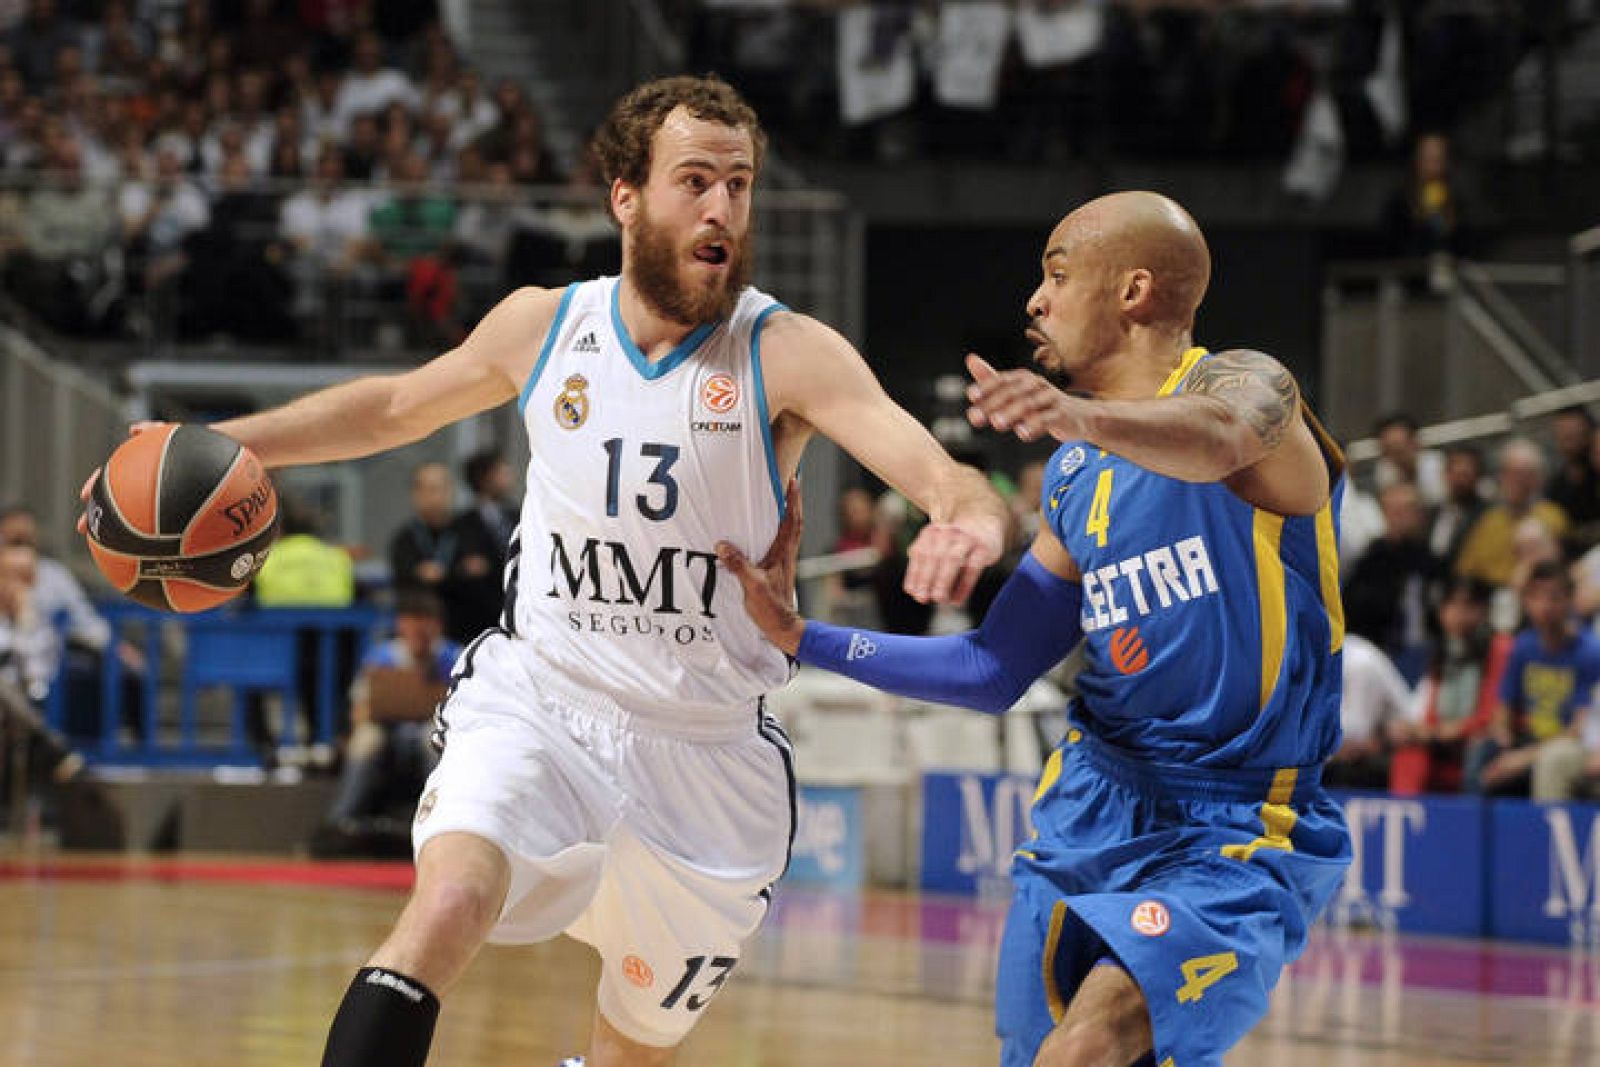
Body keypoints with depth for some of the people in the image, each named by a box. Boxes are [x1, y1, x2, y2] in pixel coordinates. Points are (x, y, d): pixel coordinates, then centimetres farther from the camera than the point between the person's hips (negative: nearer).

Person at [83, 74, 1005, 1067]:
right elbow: (398, 404, 19)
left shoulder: (789, 354, -11)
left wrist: (972, 517, -50)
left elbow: (938, 474, -26)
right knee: (447, 904, -30)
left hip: (705, 752, 0)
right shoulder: (542, 325, -1)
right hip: (535, 704, 0)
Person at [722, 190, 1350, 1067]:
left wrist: (1081, 416, -57)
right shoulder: (1075, 479, 13)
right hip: (1098, 799, 8)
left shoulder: (1247, 385, -9)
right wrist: (802, 638, 8)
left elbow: (1219, 440, -36)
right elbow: (995, 670, 16)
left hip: (1235, 837, -8)